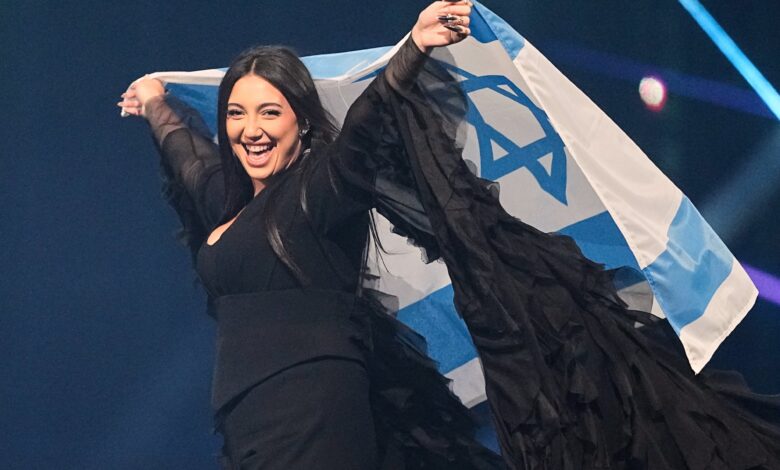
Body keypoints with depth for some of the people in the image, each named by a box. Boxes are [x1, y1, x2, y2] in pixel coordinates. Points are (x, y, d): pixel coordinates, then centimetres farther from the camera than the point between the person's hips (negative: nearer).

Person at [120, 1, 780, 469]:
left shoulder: (318, 185, -1)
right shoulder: (231, 203, 20)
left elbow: (367, 122, -19)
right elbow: (186, 147, 40)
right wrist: (156, 105, 57)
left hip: (312, 410, -7)